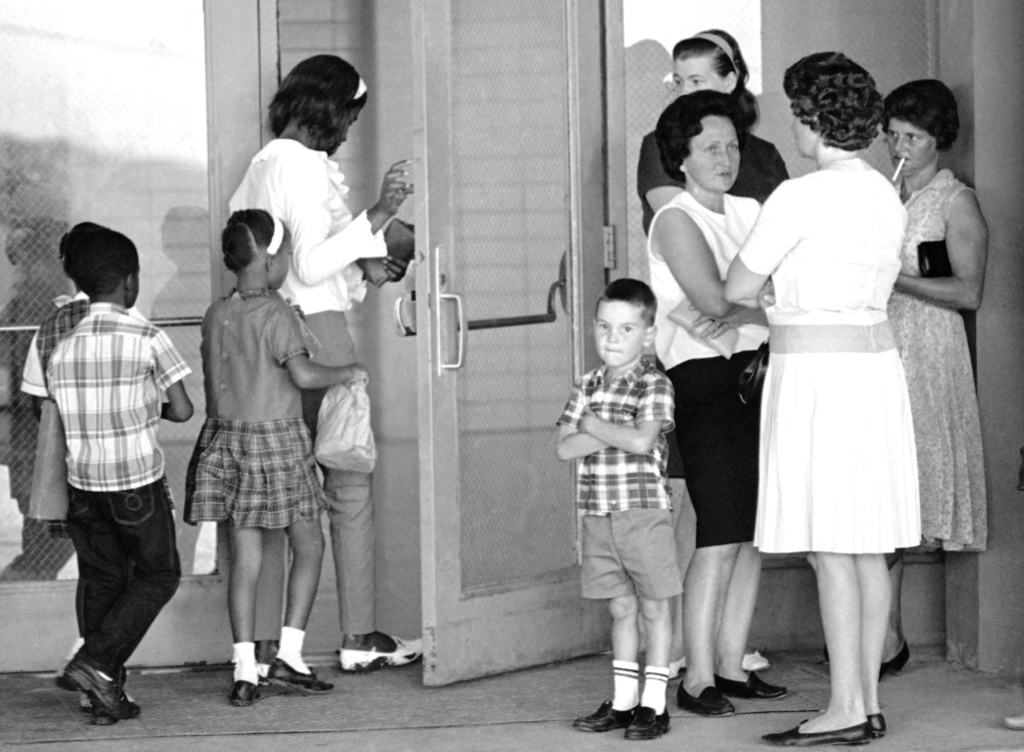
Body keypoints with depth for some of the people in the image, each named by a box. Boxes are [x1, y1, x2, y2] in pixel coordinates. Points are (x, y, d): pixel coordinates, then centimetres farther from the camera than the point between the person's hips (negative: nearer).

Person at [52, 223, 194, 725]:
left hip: (83, 483, 4)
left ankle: (105, 694, 11)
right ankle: (94, 662, -4)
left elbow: (59, 425, 5)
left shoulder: (63, 349, 1)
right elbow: (183, 411, -9)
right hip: (139, 482, -4)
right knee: (158, 575, 12)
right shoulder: (148, 339, -12)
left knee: (100, 580, 13)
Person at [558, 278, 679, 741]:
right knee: (620, 608, 12)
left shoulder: (654, 385, -7)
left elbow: (642, 442, -21)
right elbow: (565, 447, -2)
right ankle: (623, 701, 18)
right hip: (598, 516, 5)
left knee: (653, 607, 3)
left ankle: (654, 703, 7)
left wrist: (594, 424, -10)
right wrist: (615, 433, -12)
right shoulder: (588, 386, 9)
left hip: (644, 514, -5)